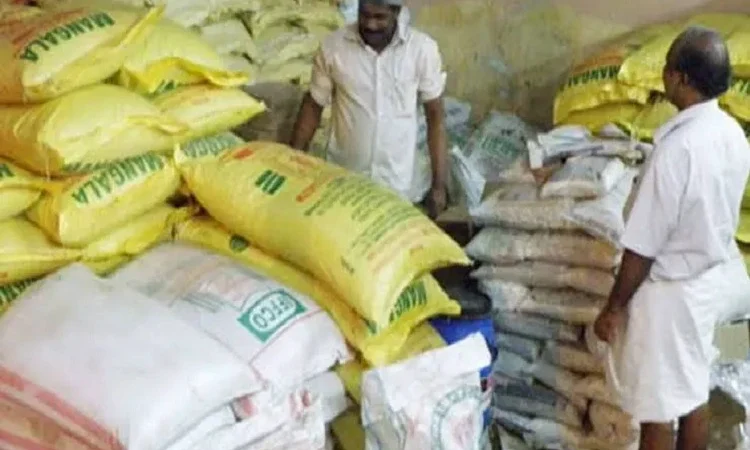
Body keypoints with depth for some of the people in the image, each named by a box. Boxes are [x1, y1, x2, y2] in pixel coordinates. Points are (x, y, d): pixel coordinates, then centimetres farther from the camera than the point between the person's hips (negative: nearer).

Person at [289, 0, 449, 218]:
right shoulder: (333, 46, -8)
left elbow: (435, 117, -3)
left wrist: (439, 184, -4)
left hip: (397, 184, -1)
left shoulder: (422, 49, -10)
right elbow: (313, 106, 4)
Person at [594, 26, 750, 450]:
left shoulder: (677, 148, -30)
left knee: (658, 407, 7)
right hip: (714, 279, 9)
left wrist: (614, 308, -13)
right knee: (694, 391, 23)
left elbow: (643, 245, -24)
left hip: (671, 292, -9)